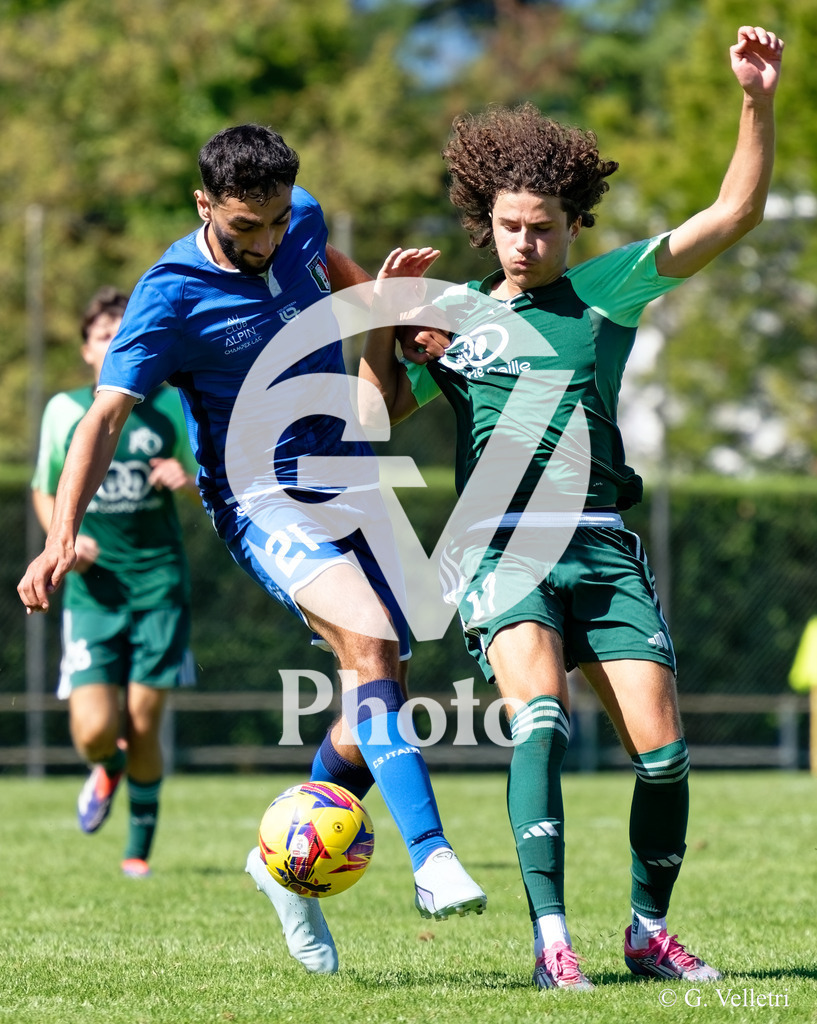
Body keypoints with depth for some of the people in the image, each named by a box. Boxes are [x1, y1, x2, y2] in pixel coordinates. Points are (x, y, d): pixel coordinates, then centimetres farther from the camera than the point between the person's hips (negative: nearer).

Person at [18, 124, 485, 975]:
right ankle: (431, 862, -37)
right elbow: (105, 416, -23)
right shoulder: (171, 297, -18)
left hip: (349, 485, 7)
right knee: (370, 646, -29)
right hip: (262, 502, -7)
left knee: (381, 695, 6)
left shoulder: (301, 219, 0)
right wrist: (63, 533, -34)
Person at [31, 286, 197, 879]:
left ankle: (140, 849, 18)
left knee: (143, 727, -3)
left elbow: (206, 485, 12)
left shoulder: (169, 405, 2)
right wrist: (63, 539, -4)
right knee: (94, 731, -12)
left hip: (160, 586, 0)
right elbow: (44, 491, 14)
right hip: (93, 590, 0)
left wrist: (187, 479, -12)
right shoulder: (65, 411, 3)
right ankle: (107, 769, 26)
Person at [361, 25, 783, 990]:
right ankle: (551, 939, -29)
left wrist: (757, 103, -7)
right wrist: (381, 320, 6)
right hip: (502, 549, -1)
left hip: (603, 548, 1)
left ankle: (649, 930, 16)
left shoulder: (606, 288, 9)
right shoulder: (452, 318, 13)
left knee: (661, 749, -6)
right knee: (539, 714, -26)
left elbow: (733, 214, 4)